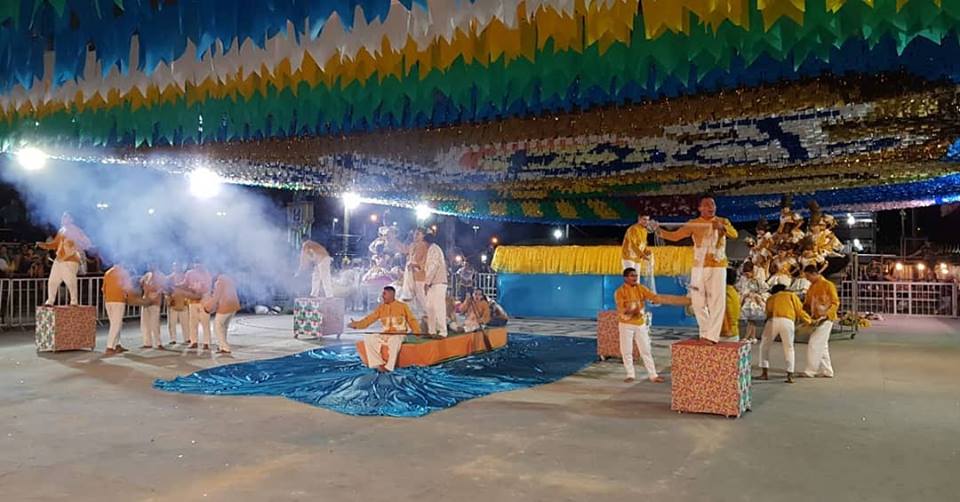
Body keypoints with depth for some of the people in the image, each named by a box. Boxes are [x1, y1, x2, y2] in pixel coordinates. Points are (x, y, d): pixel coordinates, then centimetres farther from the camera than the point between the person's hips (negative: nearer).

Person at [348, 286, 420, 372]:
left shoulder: (402, 306, 5)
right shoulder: (381, 307, 13)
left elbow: (411, 320, 4)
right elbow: (370, 319, 6)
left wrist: (417, 333, -11)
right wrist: (357, 324, -8)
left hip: (399, 334, -4)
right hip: (384, 335, 4)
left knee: (394, 340, -40)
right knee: (368, 338, -20)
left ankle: (389, 366, -32)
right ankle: (379, 363, -22)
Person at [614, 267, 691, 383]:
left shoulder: (640, 288, 0)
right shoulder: (620, 291, -11)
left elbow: (657, 298, -4)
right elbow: (620, 310, -17)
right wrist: (629, 311, -37)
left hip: (640, 324, 3)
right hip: (626, 325, -3)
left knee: (646, 350, 5)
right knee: (626, 351, 2)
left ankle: (653, 375, 11)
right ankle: (631, 375, 16)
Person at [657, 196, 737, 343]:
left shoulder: (723, 222, 2)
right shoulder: (693, 224, 2)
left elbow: (734, 234, -17)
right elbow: (675, 235, -5)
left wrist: (722, 227, -37)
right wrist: (661, 232, -23)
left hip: (718, 267, -1)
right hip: (699, 267, 1)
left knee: (717, 301, -5)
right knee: (698, 301, 4)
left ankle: (711, 336, 1)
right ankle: (706, 333, 22)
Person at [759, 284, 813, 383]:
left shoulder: (770, 298, 31)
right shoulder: (792, 295, 25)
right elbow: (799, 311, 17)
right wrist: (810, 320, 30)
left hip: (773, 321, 1)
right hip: (788, 322, -1)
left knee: (764, 345, 18)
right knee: (789, 348, 13)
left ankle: (764, 372, 11)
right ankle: (790, 375, 3)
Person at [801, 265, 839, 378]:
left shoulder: (828, 285, -10)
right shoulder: (811, 287, 13)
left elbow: (835, 303, -11)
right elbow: (807, 303, 17)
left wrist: (827, 314, -21)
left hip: (825, 319, -8)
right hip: (816, 320, 8)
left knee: (814, 345, -10)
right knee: (822, 346, 12)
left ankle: (810, 371, -6)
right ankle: (826, 371, 19)